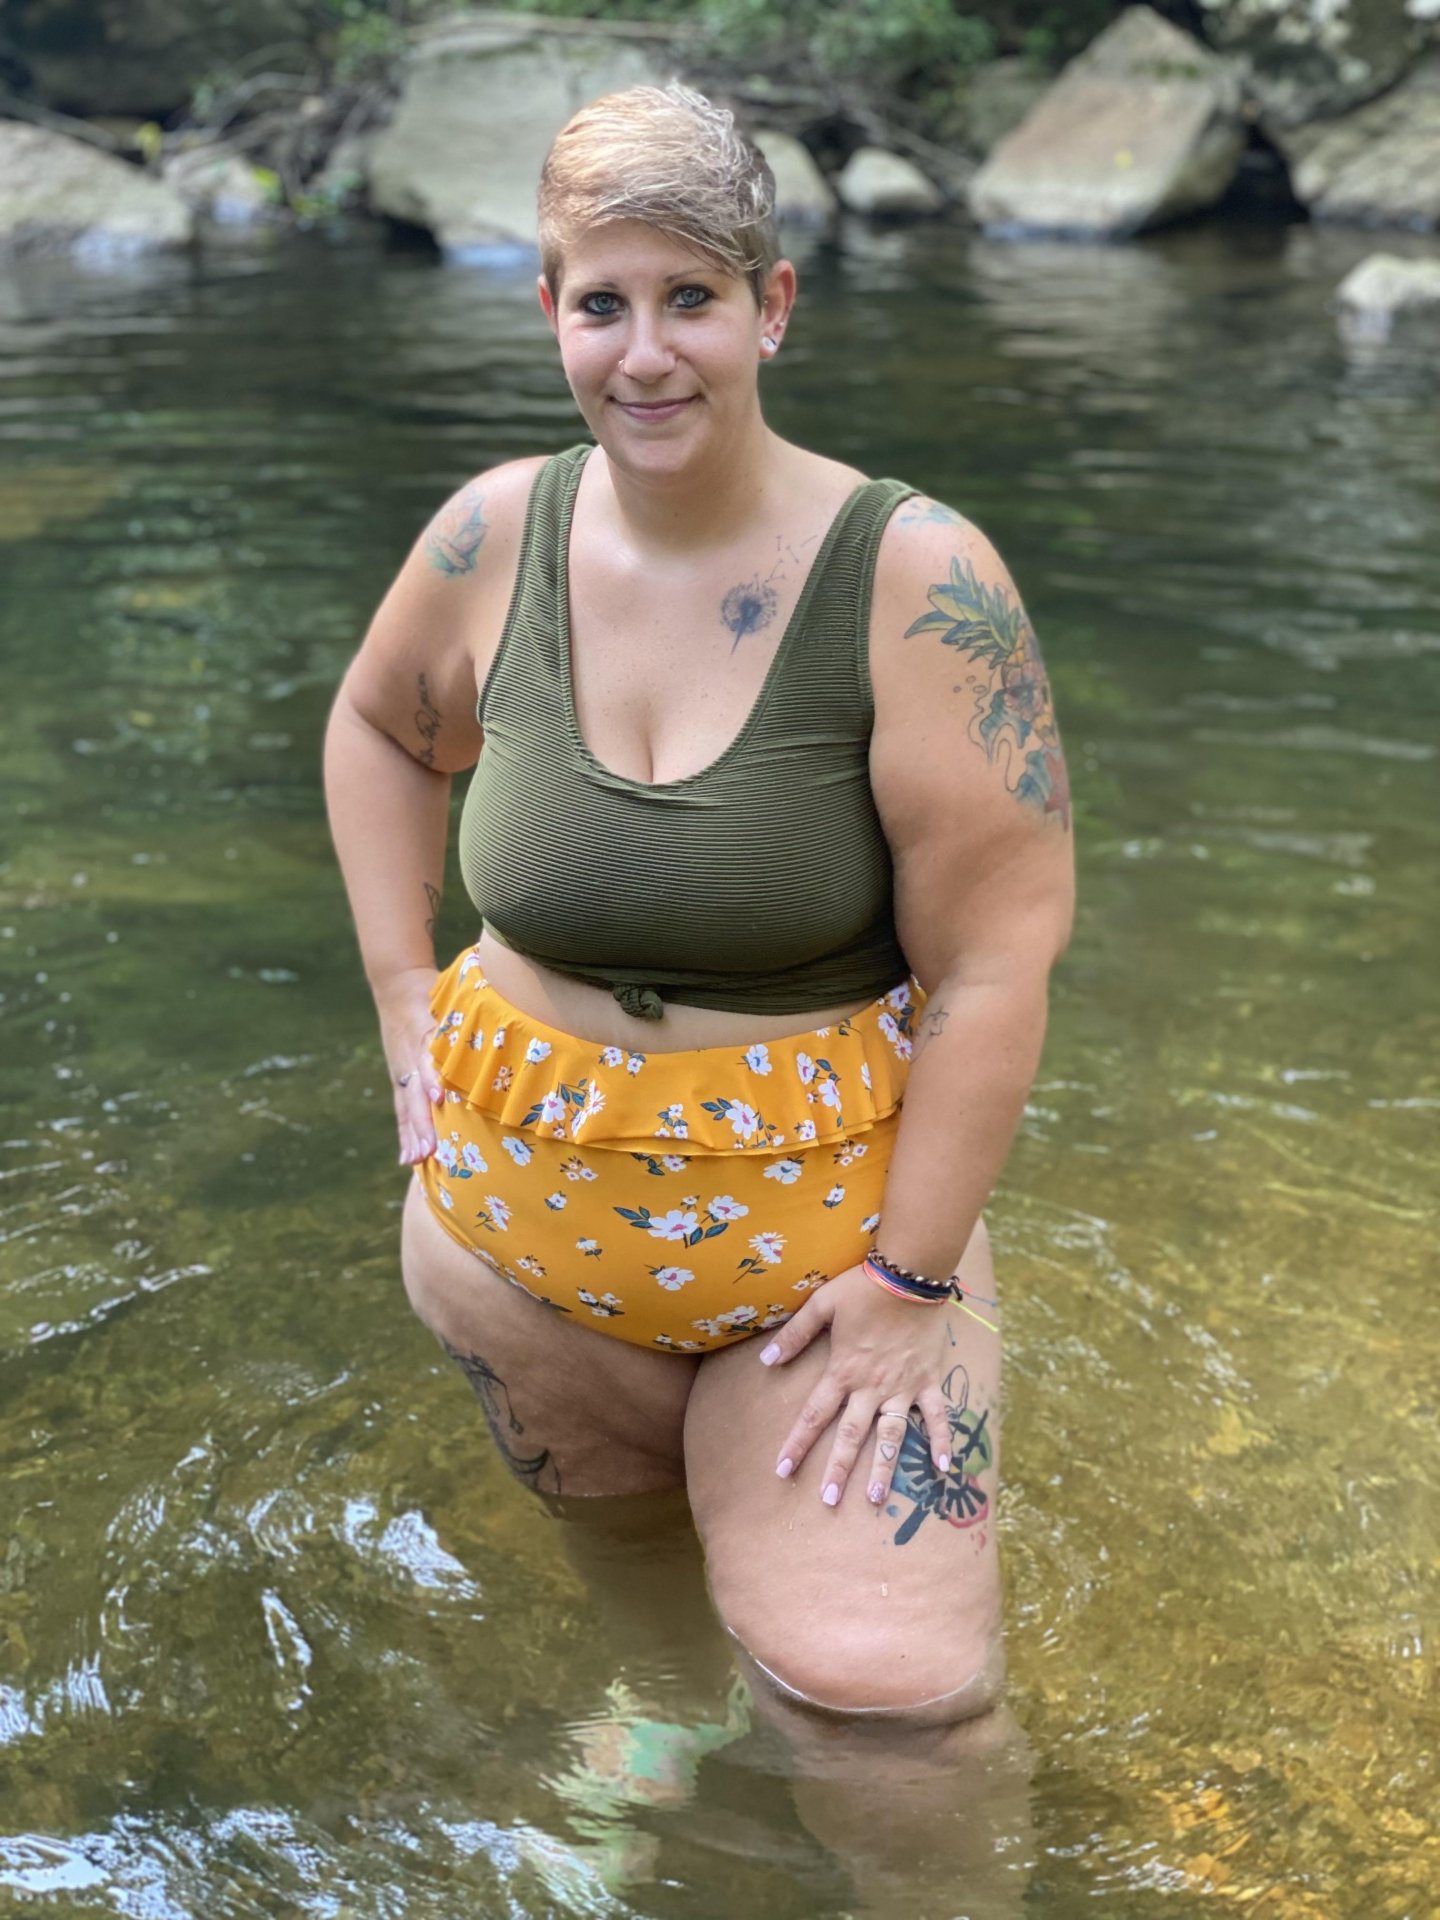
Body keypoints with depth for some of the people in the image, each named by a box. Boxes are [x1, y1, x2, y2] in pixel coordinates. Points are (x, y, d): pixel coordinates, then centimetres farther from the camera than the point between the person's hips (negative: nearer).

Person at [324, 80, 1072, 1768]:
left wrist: (913, 1278, -15)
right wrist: (404, 995, 6)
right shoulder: (497, 533, -6)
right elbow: (377, 728, 15)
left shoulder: (916, 580, -18)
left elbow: (995, 960, -16)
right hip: (517, 1199, 4)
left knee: (882, 1681, -12)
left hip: (822, 1210, -3)